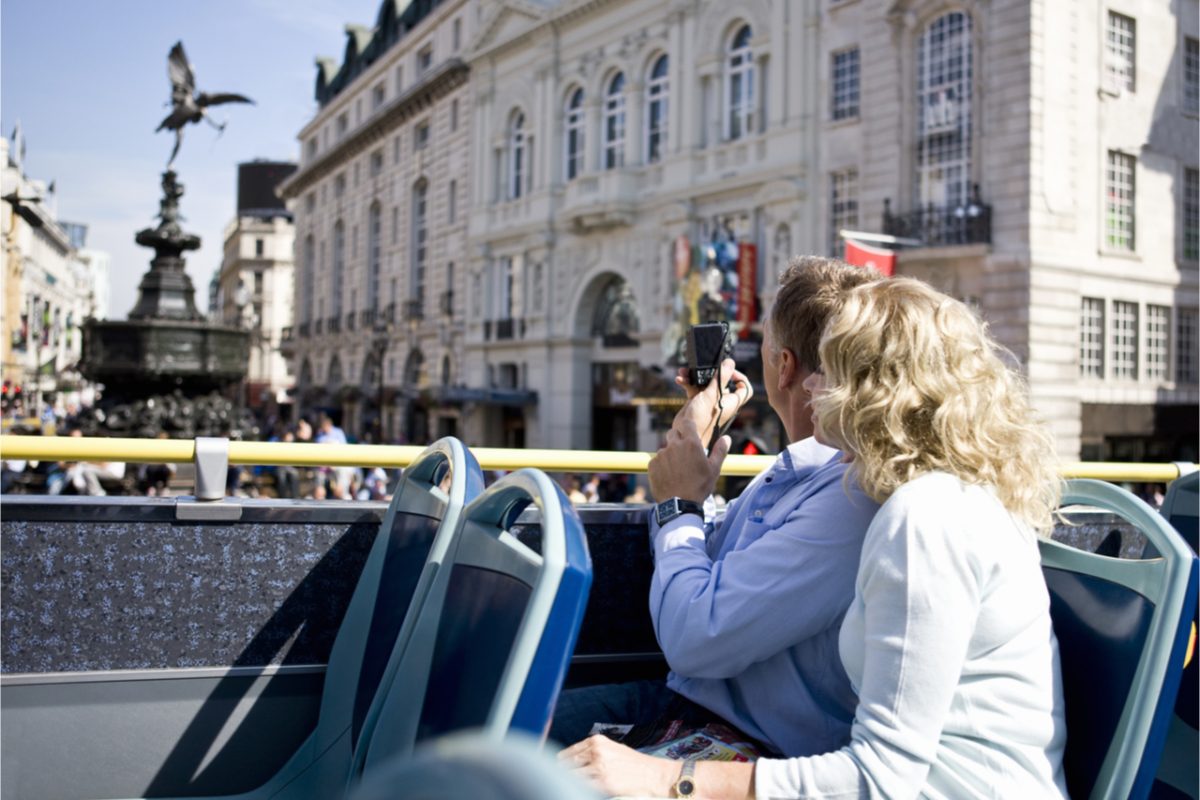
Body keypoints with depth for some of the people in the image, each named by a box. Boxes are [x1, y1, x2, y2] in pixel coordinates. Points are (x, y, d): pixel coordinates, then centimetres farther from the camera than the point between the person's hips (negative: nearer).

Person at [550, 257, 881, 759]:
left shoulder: (850, 500, -25)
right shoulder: (791, 470, 7)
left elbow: (694, 641, -27)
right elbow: (699, 573, 22)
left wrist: (678, 506, -10)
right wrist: (692, 440, 14)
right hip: (686, 700, 9)